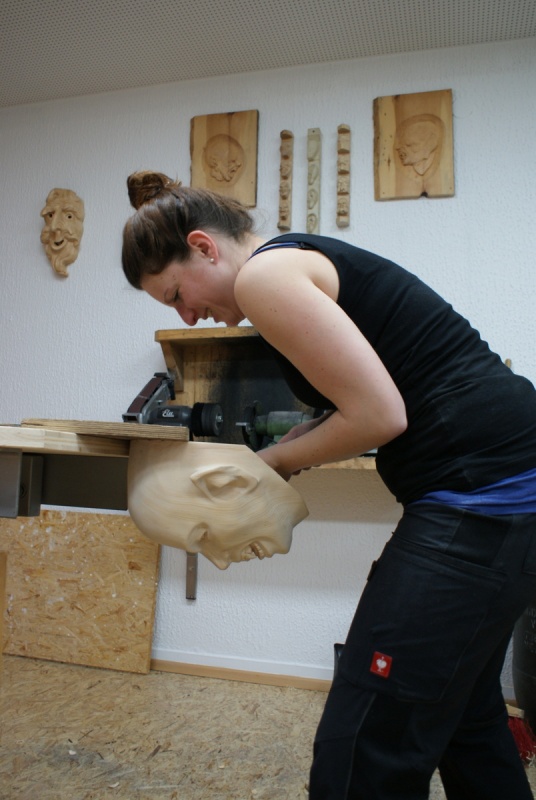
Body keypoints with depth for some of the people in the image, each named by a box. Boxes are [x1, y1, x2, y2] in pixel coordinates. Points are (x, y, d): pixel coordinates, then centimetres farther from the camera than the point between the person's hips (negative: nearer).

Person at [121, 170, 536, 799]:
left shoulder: (263, 274, -12)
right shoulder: (303, 260, 18)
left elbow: (379, 415, -18)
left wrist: (277, 461, -3)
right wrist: (283, 447, 10)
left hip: (479, 496, -11)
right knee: (463, 720, 24)